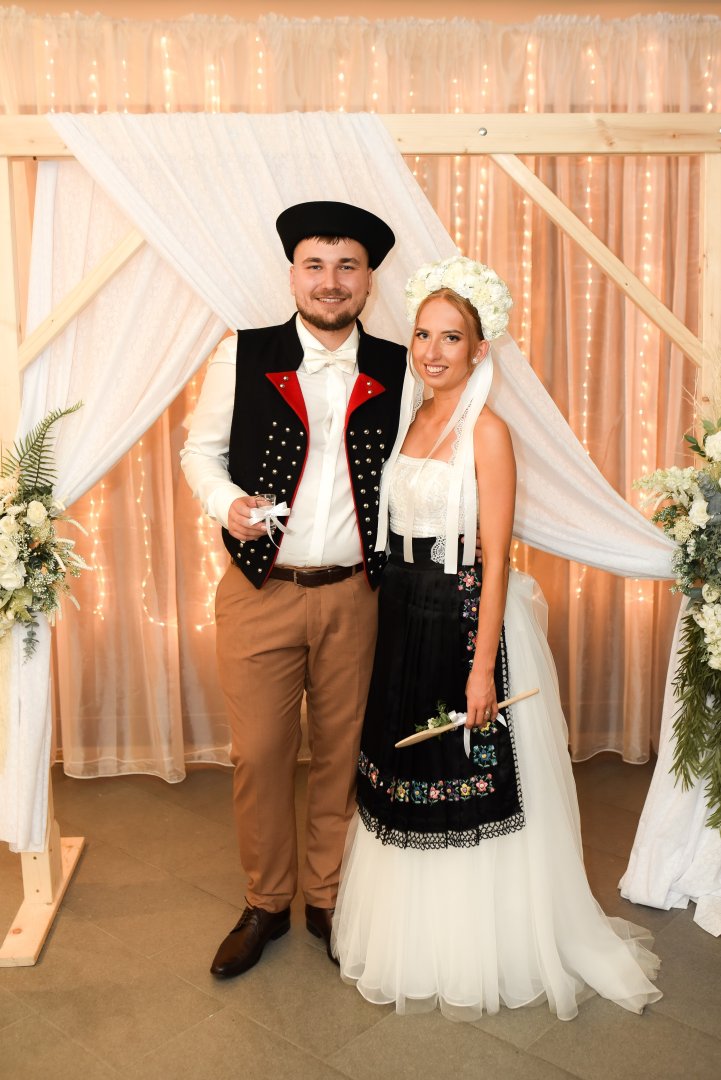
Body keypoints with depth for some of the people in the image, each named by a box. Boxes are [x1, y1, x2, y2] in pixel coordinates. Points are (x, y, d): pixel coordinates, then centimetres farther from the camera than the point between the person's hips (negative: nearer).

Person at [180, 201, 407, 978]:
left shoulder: (397, 370, 3)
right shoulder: (242, 355, -1)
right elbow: (200, 448, 5)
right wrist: (226, 502, -15)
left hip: (355, 597, 1)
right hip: (260, 595, -1)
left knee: (341, 754, 13)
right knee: (259, 755, 8)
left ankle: (327, 898, 35)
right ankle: (265, 904, 31)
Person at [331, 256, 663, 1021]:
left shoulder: (486, 430, -13)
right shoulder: (410, 420, 9)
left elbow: (495, 558, -16)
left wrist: (483, 666, -18)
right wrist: (390, 622, 11)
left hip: (466, 619, -7)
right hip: (405, 619, 7)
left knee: (468, 785, 6)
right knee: (407, 778, 17)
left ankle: (475, 953, 27)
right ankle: (412, 936, 38)